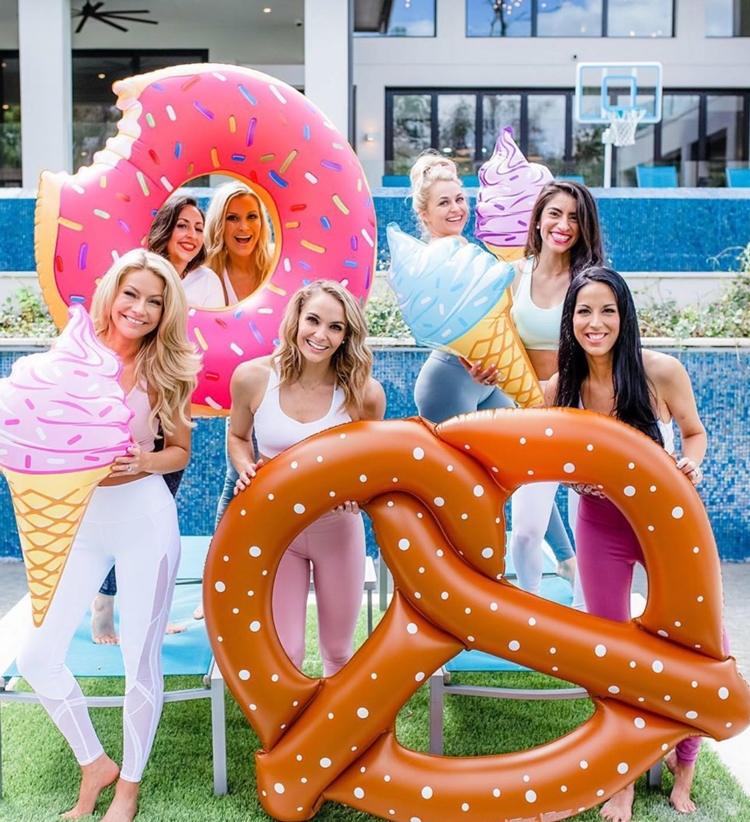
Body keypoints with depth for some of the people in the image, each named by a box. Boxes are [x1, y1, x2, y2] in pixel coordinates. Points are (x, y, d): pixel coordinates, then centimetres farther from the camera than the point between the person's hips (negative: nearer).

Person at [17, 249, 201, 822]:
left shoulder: (167, 371, -1)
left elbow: (180, 451, 6)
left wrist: (143, 463, -14)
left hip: (144, 520, -2)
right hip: (80, 519, 2)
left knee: (141, 661, 5)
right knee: (37, 656, 1)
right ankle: (95, 764, 24)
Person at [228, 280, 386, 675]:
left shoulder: (363, 392, -15)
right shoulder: (252, 377, -13)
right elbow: (238, 437, 6)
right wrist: (247, 471, -14)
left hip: (338, 529, 0)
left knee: (339, 651, 18)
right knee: (283, 653, 4)